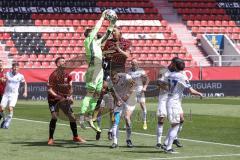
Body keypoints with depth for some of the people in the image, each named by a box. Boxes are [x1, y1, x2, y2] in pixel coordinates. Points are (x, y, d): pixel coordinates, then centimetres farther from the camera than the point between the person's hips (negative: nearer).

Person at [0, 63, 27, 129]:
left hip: (14, 95, -2)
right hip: (6, 94, 2)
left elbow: (25, 83, 17)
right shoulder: (8, 74, 2)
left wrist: (25, 92, 10)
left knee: (10, 108, -20)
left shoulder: (20, 76, 1)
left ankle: (7, 123, -9)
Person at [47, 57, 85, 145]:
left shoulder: (67, 74, 1)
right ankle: (50, 139, -12)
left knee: (72, 117, 6)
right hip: (53, 99, -6)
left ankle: (75, 137, 24)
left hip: (64, 99, 6)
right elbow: (49, 89, -19)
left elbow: (69, 87, 11)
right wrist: (59, 97, -27)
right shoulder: (53, 75, -16)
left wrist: (69, 96, -5)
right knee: (54, 117, -22)